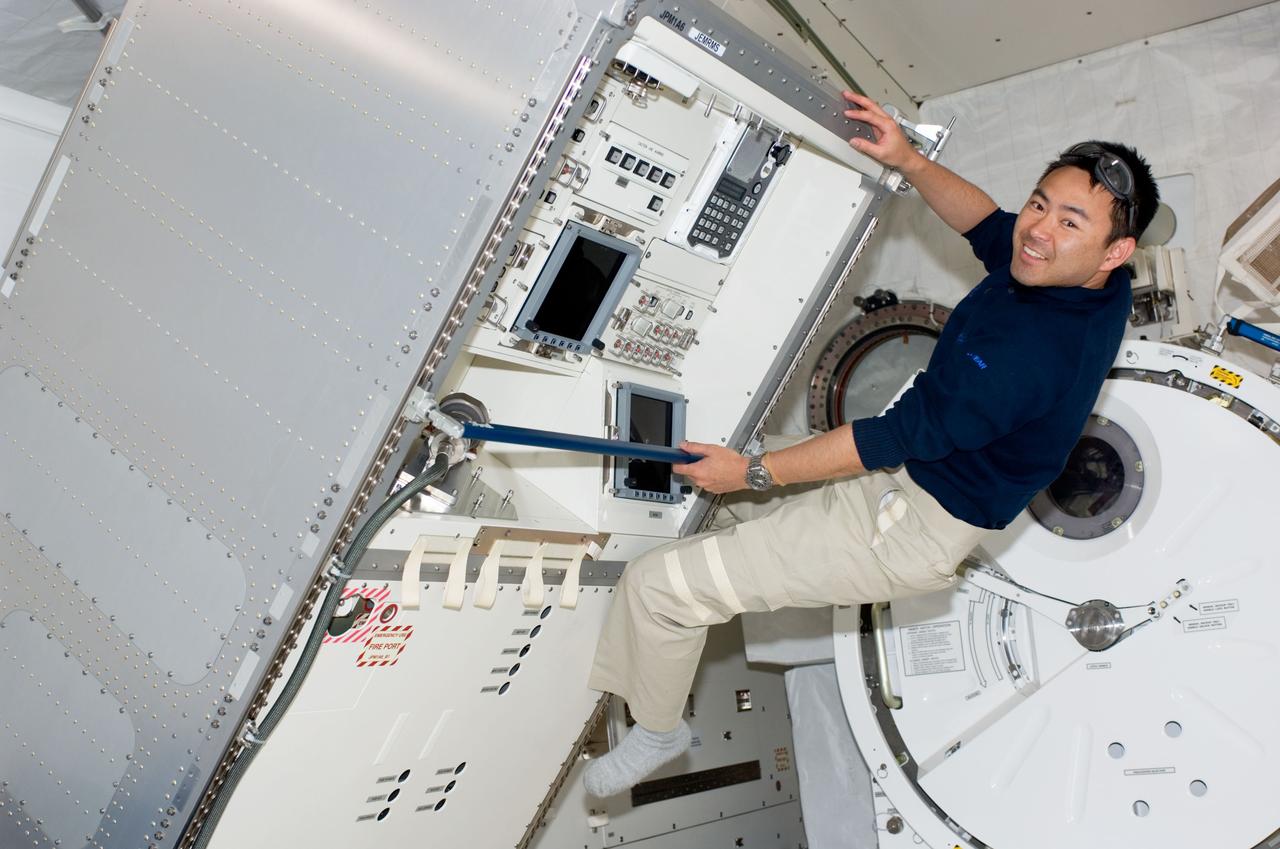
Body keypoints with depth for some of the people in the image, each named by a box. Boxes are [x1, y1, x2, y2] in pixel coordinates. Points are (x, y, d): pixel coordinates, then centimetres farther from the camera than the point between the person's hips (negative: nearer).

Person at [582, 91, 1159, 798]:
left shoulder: (1026, 351, -34)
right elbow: (987, 224, 11)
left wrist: (752, 471, -15)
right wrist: (910, 163, -5)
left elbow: (901, 435, -27)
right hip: (916, 474, 10)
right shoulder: (1102, 289, -5)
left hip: (912, 529, -10)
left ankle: (655, 732, 16)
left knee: (656, 583, -11)